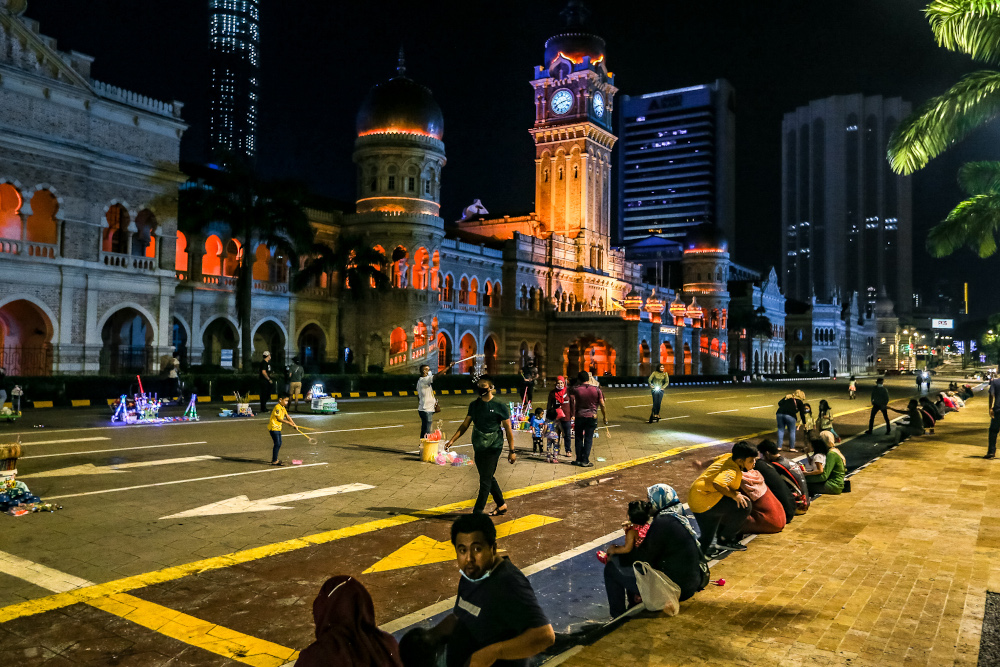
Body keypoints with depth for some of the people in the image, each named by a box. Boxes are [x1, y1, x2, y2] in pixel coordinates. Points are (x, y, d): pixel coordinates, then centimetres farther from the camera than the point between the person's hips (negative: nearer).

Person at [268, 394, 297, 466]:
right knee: (277, 444, -11)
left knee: (279, 443, 15)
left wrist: (294, 424, -3)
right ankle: (274, 461, -8)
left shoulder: (283, 408, 11)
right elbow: (278, 419, -21)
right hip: (273, 427, -10)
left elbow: (287, 416, 8)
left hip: (278, 428, 10)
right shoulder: (277, 407, -18)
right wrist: (289, 423, -20)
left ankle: (274, 459, 27)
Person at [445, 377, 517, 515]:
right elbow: (465, 425, 12)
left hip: (493, 448, -6)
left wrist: (512, 451, -6)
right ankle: (501, 505, 30)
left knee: (485, 480, -5)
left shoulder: (500, 407, -8)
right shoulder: (474, 405, 7)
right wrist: (452, 440, 4)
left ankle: (477, 512, -1)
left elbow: (508, 429, -5)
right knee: (488, 479, 15)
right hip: (478, 447, 6)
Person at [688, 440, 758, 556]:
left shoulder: (728, 456, 7)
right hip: (704, 500, -11)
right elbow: (717, 483, -38)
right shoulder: (732, 472, -20)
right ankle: (726, 539, -4)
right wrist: (734, 495, -26)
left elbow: (713, 461, 28)